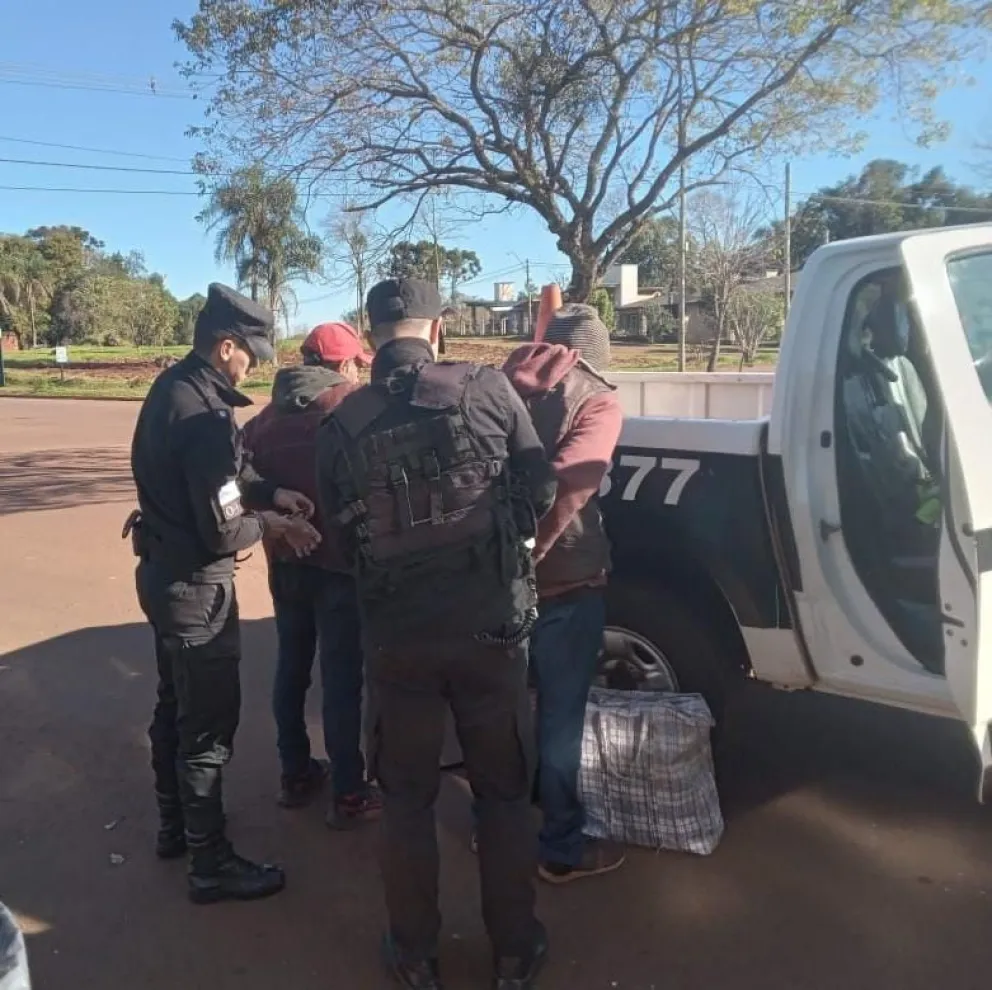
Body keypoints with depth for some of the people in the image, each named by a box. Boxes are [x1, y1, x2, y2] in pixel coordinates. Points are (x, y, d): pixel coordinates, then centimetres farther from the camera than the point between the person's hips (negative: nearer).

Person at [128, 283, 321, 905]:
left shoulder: (173, 387, 4)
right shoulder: (204, 412, -26)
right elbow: (222, 532, -26)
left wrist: (271, 493, -1)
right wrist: (270, 523, -7)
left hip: (162, 570, 10)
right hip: (195, 582, -10)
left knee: (175, 706, 23)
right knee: (209, 724, 3)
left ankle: (175, 825, 41)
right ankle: (212, 865, 17)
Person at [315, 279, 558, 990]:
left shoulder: (342, 423, -4)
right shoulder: (487, 390, -8)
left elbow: (338, 520, 1)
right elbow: (540, 490, -3)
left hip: (396, 634, 1)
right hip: (490, 624, 0)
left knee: (407, 799, 18)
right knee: (505, 793, 17)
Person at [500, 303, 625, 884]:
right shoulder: (598, 400, -6)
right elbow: (568, 486, -21)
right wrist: (528, 553, -16)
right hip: (563, 579, -6)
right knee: (561, 718, 6)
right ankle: (562, 848, 19)